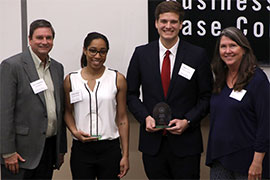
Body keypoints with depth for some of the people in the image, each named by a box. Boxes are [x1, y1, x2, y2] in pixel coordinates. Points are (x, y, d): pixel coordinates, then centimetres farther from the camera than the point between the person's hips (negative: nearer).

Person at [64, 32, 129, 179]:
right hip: (81, 149, 1)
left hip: (110, 149, 0)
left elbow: (122, 119, 2)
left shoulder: (118, 79, 1)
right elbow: (68, 112, 14)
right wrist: (74, 131, -7)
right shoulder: (71, 80, 3)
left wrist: (125, 155, -1)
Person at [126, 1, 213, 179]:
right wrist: (145, 117, -8)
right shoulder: (141, 54, 4)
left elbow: (206, 97, 1)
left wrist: (187, 121, -11)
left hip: (185, 143, -1)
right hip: (152, 141, 2)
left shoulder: (198, 55, -1)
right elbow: (131, 94, 8)